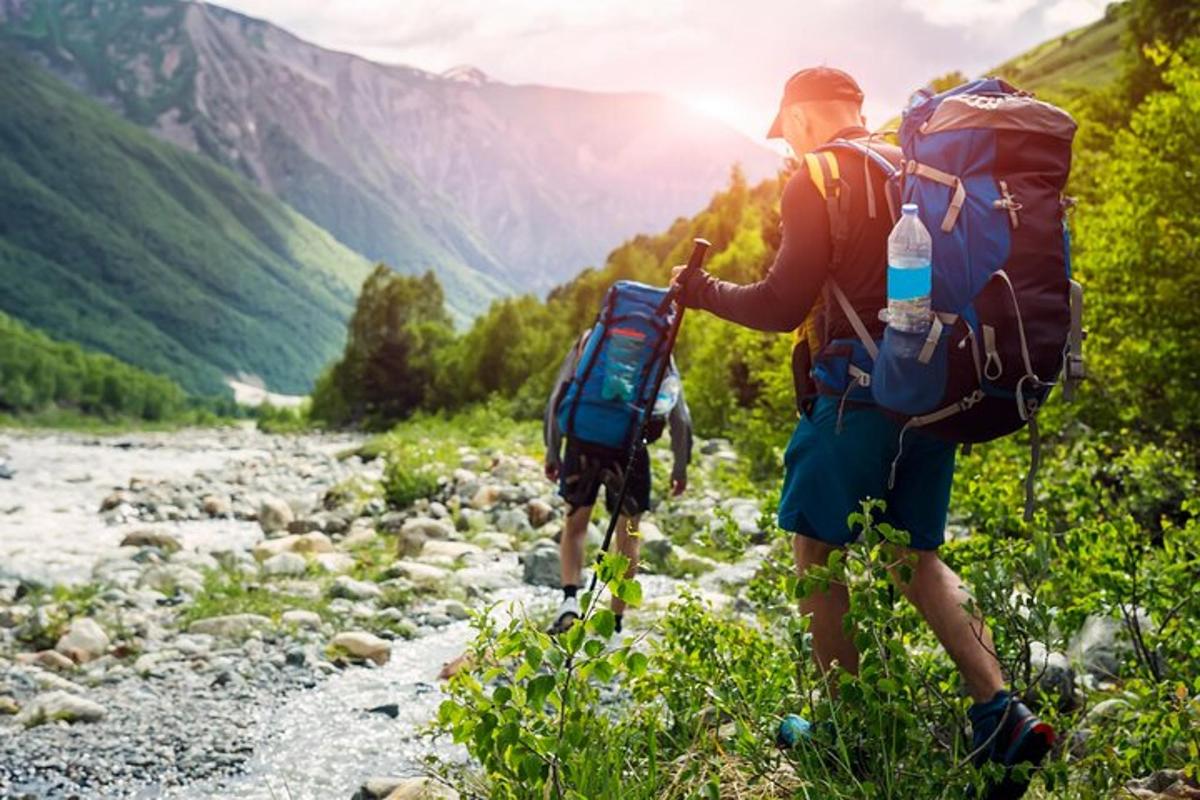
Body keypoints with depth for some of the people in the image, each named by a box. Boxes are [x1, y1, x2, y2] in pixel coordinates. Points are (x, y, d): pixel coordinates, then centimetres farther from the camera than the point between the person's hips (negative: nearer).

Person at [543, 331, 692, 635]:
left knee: (575, 524, 17)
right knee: (628, 534, 12)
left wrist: (551, 451, 13)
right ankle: (615, 621, 14)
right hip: (630, 447, 0)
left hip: (583, 442, 0)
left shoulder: (587, 341, 14)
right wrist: (681, 466, 16)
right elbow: (680, 416, 10)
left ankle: (570, 597, -2)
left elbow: (556, 399, 9)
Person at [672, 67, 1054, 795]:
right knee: (918, 555, 14)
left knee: (817, 548, 6)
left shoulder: (818, 181, -6)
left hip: (861, 390, -7)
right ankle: (1003, 714, 3)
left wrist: (705, 293, 7)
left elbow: (784, 305, -9)